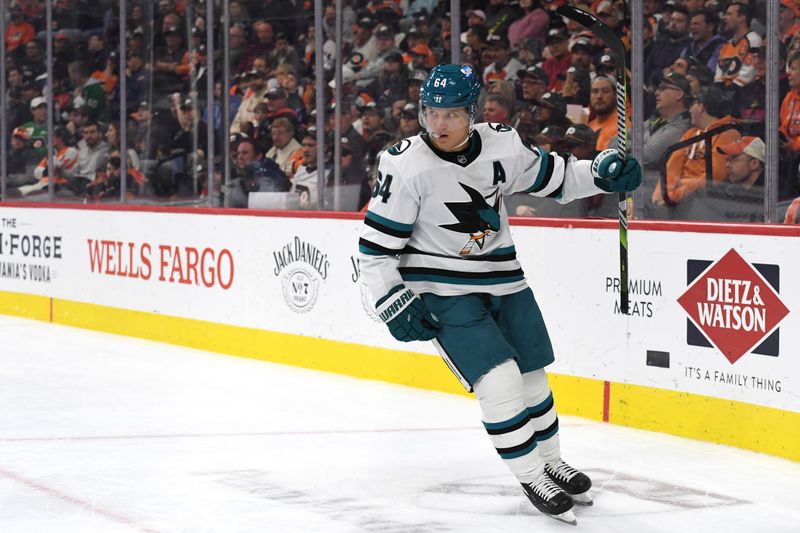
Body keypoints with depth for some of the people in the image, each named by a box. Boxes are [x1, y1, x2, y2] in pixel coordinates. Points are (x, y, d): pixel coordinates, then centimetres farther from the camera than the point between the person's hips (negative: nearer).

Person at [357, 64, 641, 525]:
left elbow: (552, 176, 8)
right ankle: (532, 478, 3)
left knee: (532, 376, 15)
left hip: (503, 280, 5)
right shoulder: (406, 166, -20)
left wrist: (602, 172, -8)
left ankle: (551, 462, 38)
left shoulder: (501, 145, -9)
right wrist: (393, 302, -17)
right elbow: (377, 244, -13)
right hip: (443, 292, -5)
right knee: (499, 382, -15)